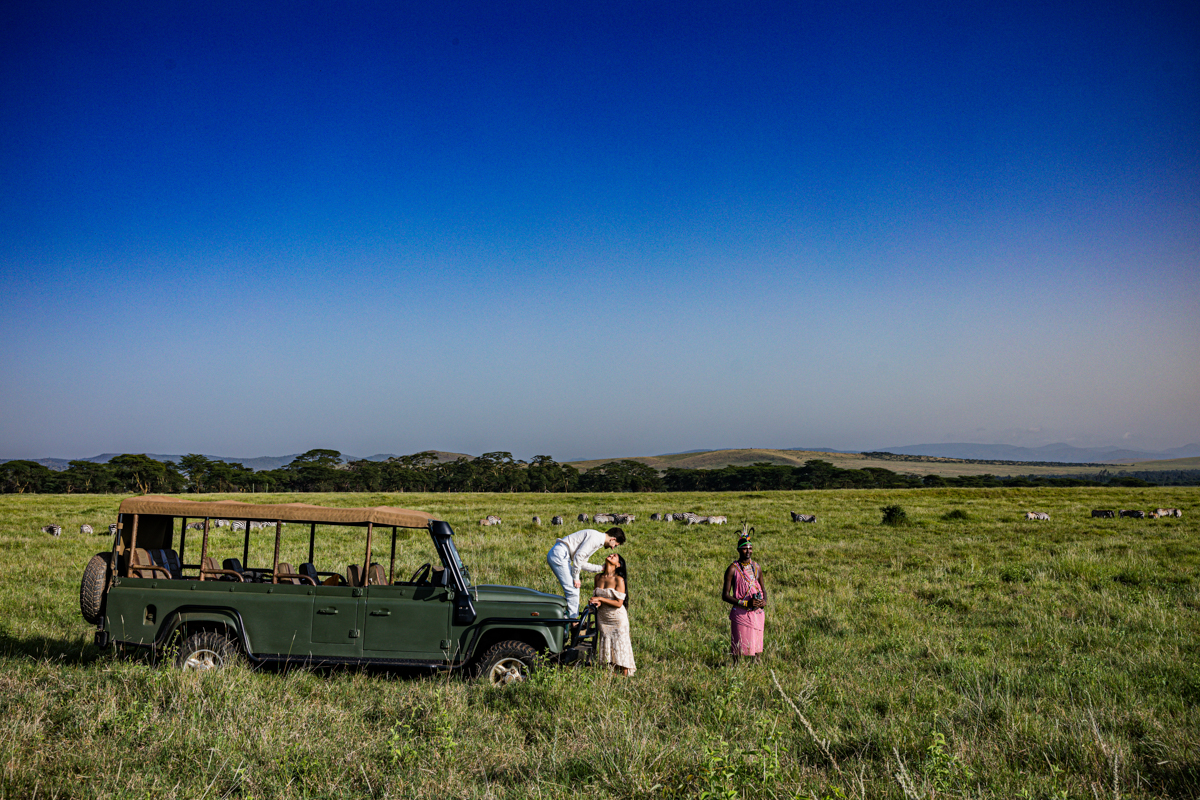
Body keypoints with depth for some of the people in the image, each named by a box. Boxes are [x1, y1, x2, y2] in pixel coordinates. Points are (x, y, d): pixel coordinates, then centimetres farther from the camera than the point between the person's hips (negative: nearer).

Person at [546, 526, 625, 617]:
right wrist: (576, 577, -13)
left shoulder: (598, 541, 20)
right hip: (559, 555, -11)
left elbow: (582, 563, 21)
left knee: (571, 589, 13)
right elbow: (578, 555, -19)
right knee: (572, 589, -10)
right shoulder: (596, 537, -12)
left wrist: (601, 568, 19)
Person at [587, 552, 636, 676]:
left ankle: (624, 675, 7)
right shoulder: (598, 577, 2)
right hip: (602, 618, 5)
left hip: (617, 618, -5)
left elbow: (619, 603, -17)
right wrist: (595, 602, -8)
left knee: (620, 646, -1)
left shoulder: (619, 580, -14)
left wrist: (600, 599, -20)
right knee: (606, 645, 8)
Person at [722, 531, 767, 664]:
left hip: (758, 612, 5)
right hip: (741, 613, -5)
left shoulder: (756, 567, 9)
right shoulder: (733, 569, -7)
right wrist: (745, 603, -19)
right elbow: (725, 595, -9)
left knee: (756, 646, 10)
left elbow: (763, 588, 21)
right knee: (739, 648, -2)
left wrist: (764, 602, -2)